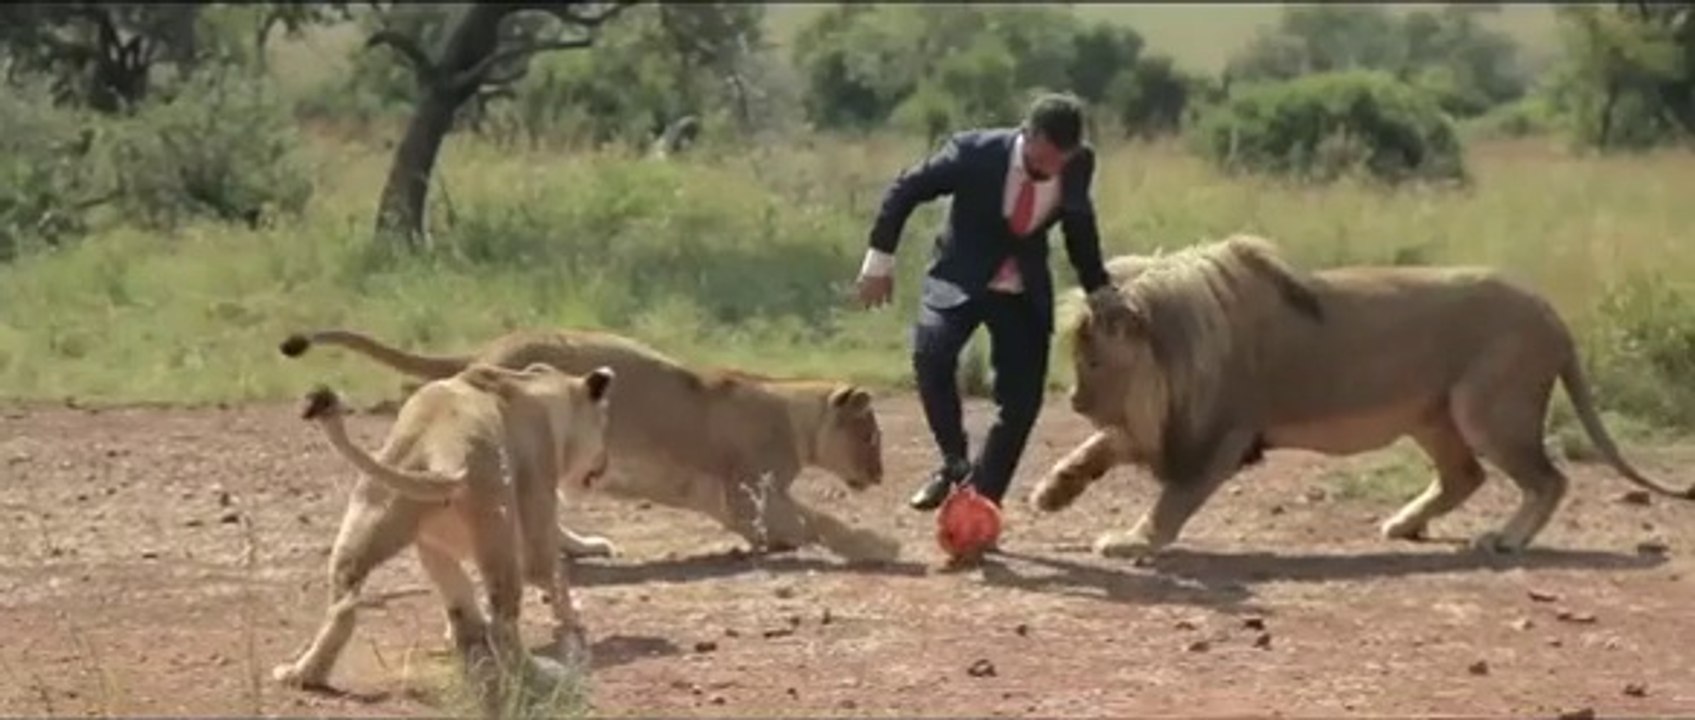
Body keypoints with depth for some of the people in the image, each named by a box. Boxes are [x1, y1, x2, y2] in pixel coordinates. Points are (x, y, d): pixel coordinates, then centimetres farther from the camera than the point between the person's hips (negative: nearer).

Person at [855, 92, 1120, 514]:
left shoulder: (1079, 165, -13)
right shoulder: (975, 152, -24)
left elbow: (1080, 227, 7)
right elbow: (906, 189, -12)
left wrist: (1100, 291, 12)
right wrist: (880, 259, -11)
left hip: (1025, 292, 3)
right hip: (960, 278, -3)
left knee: (1021, 401, -7)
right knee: (931, 354, -29)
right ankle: (954, 462, -10)